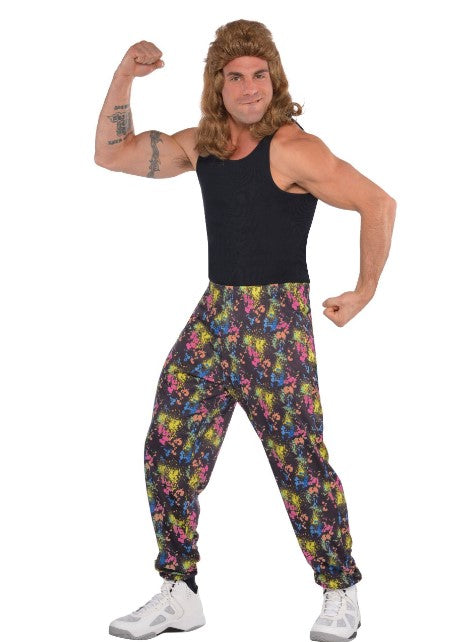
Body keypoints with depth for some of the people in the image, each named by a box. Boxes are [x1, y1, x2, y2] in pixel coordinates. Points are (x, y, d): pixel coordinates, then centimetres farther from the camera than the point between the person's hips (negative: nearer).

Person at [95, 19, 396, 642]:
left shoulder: (292, 149, -12)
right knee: (169, 449, 5)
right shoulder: (201, 145, 9)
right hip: (214, 312, 7)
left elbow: (379, 203, -13)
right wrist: (124, 75, 7)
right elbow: (111, 154, 18)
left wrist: (365, 292, -7)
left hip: (276, 318, -7)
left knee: (300, 462, -3)